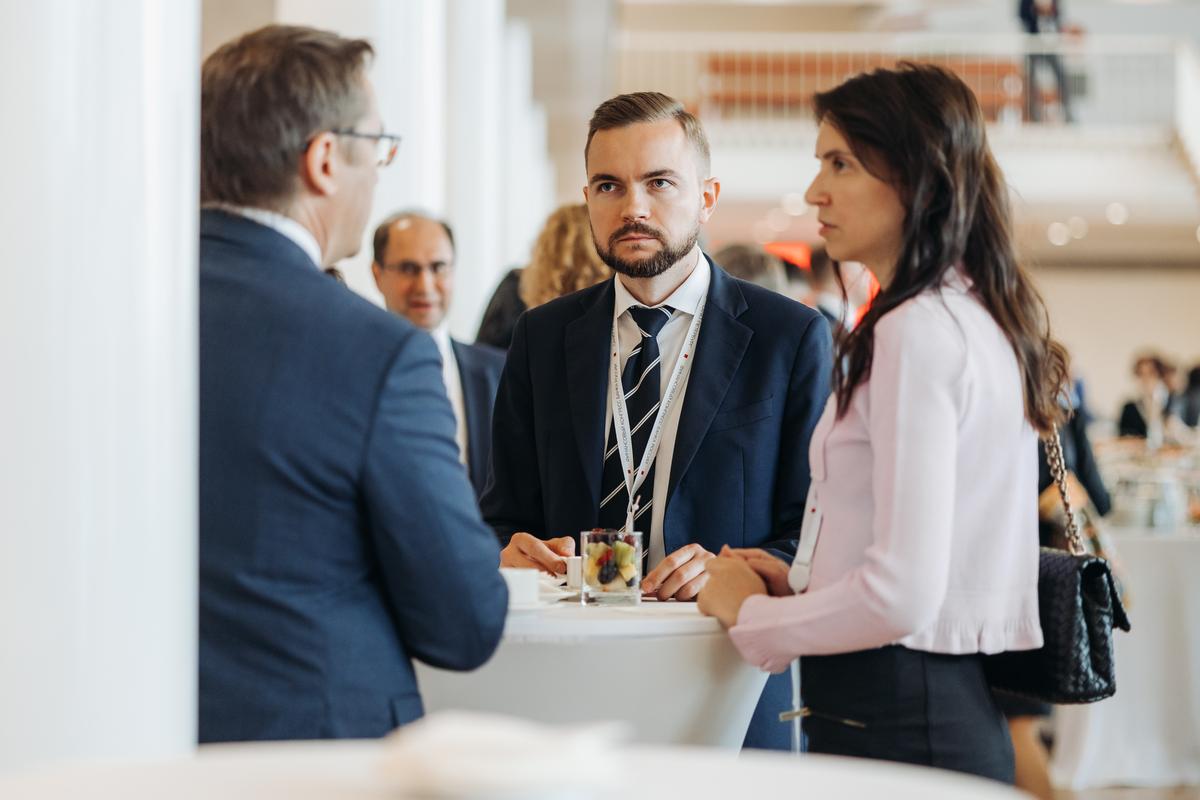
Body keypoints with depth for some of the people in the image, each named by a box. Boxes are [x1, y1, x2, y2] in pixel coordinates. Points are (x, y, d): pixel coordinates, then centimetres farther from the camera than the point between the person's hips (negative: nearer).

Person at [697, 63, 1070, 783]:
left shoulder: (916, 333, -16)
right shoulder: (982, 319, 13)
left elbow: (903, 594, -22)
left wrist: (752, 614, -7)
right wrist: (801, 583, 12)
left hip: (894, 722, -9)